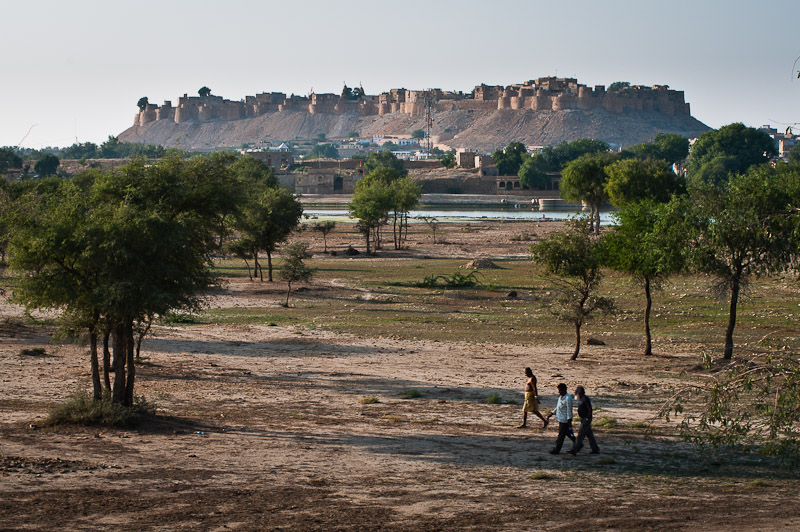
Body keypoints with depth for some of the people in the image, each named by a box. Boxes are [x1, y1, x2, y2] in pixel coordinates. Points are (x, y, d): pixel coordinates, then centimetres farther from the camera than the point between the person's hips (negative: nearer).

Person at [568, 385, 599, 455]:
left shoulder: (585, 399, -18)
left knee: (580, 434, -10)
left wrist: (587, 420, -22)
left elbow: (590, 409, -21)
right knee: (589, 434, 14)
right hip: (583, 419, 10)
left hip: (586, 419, -10)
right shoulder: (580, 399, 12)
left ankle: (574, 450, -12)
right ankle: (595, 449, 20)